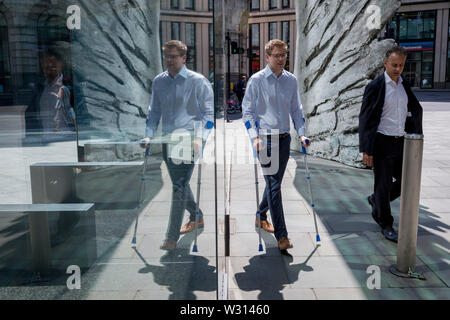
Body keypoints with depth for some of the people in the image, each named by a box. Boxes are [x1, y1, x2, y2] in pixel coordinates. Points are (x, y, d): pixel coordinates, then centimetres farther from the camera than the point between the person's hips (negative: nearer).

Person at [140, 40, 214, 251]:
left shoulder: (198, 81, -4)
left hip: (189, 140, -6)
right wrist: (149, 135, 5)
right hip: (168, 140, 6)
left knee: (180, 186, -9)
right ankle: (197, 217, 39)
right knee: (179, 184, 16)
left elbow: (208, 113, -5)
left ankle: (172, 238, -3)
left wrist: (199, 137, -17)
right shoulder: (159, 81, 10)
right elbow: (154, 111, 17)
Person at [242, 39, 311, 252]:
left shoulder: (291, 80, 9)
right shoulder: (257, 80, -4)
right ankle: (281, 235, -4)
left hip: (284, 138, 5)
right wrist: (255, 137, -14)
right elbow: (247, 111, -3)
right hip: (265, 138, -5)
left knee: (275, 182, 15)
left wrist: (301, 134, 5)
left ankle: (261, 216, 39)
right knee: (273, 185, -8)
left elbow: (296, 109, 15)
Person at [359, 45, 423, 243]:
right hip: (382, 143, -6)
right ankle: (386, 225, 20)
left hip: (401, 143, 6)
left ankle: (376, 201, 35)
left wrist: (414, 134, 13)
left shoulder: (405, 86, 8)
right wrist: (366, 150, -15)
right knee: (383, 185, 3)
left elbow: (416, 110, 25)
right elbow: (365, 119, -12)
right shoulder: (375, 86, -9)